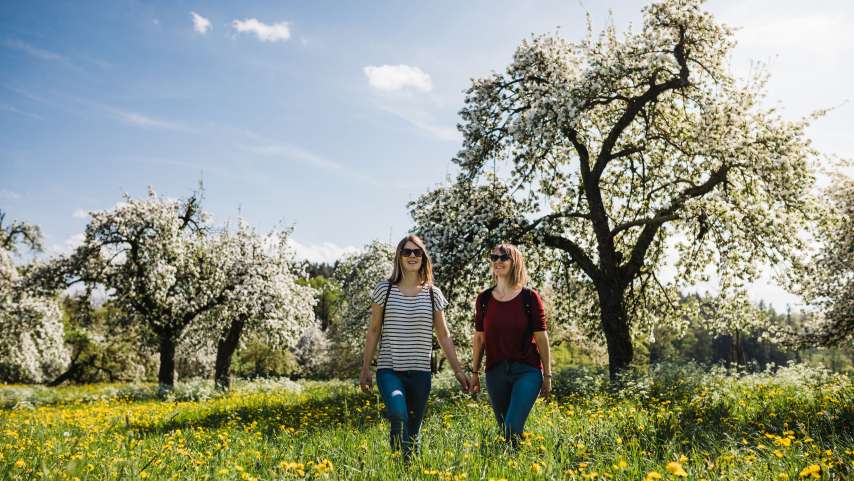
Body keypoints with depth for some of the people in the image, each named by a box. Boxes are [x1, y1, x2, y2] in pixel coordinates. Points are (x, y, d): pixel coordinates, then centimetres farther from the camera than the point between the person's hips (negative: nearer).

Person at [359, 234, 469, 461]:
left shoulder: (433, 294, 6)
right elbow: (373, 331, 8)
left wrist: (458, 370, 8)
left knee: (413, 429, 6)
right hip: (389, 370, -2)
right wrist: (365, 369, 7)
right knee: (398, 415, -27)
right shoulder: (385, 289, 2)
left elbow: (443, 335, 10)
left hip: (420, 372, 2)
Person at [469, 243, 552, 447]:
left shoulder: (530, 297, -4)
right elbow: (479, 338, 10)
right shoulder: (484, 299, 4)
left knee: (512, 427, -16)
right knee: (504, 429, 12)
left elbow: (541, 337, -1)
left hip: (527, 370, -3)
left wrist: (547, 374, 0)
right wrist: (475, 373, 10)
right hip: (495, 371, 3)